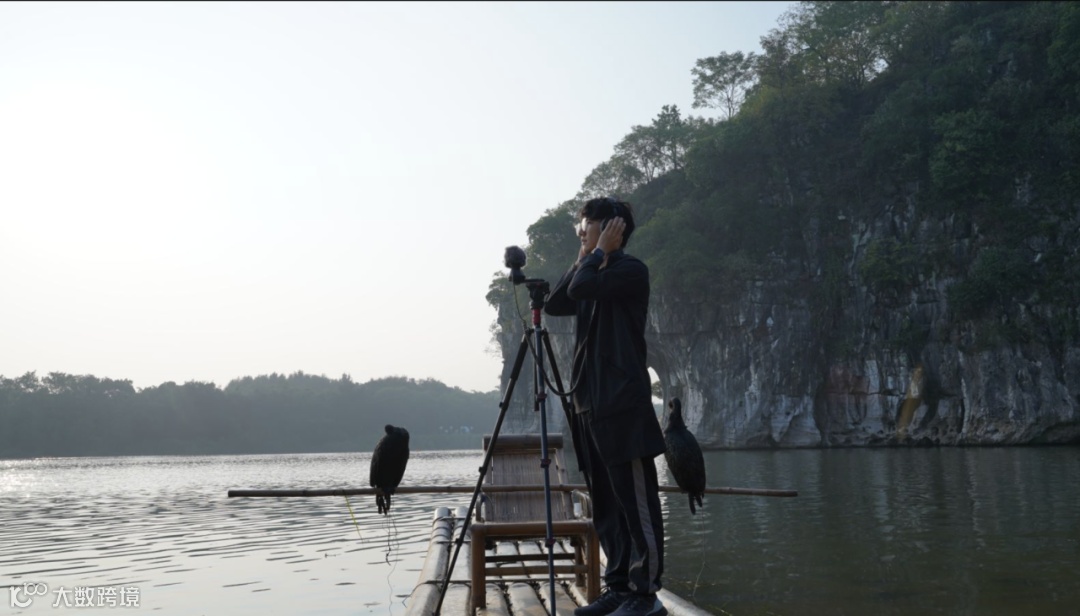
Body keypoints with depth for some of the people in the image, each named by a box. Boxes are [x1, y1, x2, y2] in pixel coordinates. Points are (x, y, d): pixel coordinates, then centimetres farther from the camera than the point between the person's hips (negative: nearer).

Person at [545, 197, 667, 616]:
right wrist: (584, 258, 14)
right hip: (589, 404, 9)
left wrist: (600, 251, -3)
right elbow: (555, 304, 13)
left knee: (635, 502, -7)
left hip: (623, 404, -9)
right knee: (606, 504, 9)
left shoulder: (630, 270, -4)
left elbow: (580, 289, -18)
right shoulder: (593, 277, 21)